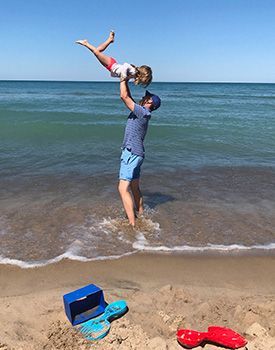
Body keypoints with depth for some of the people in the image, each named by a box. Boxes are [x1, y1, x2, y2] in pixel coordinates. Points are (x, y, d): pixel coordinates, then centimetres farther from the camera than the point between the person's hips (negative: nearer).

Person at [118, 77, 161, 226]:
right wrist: (126, 80, 16)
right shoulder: (140, 111, 12)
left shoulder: (143, 112, -14)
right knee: (134, 188, 18)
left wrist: (123, 79, -3)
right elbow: (128, 97, 21)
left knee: (123, 188, -15)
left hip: (132, 154, -10)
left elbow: (124, 96, -15)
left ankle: (132, 224, -16)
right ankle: (140, 216, 29)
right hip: (135, 153, 10)